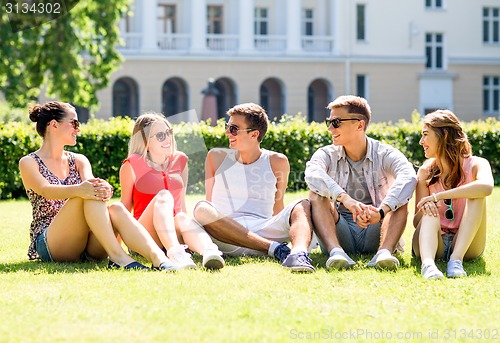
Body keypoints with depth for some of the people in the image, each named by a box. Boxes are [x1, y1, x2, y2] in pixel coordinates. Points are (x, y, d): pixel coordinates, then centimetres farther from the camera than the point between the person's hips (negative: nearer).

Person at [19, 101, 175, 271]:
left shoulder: (79, 161, 19)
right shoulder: (29, 163, 3)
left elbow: (90, 182, -4)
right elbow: (45, 190, -19)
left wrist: (103, 188, -31)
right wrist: (79, 190, -41)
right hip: (49, 243, -4)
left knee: (116, 209, -27)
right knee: (89, 196, -29)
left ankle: (158, 258, -49)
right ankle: (117, 256, -45)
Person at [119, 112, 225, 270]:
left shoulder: (180, 161, 15)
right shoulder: (131, 166, 2)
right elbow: (125, 206, 5)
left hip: (174, 234, 3)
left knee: (183, 219, -32)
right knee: (163, 196, -30)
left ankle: (209, 251, -65)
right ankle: (175, 253, -58)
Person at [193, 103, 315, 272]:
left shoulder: (277, 162, 13)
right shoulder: (217, 157, 14)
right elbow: (209, 201, 14)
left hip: (264, 231, 1)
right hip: (226, 235, 0)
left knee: (303, 206, -22)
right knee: (202, 209, -31)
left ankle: (299, 252, -55)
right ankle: (274, 248, -36)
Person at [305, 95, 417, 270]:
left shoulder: (385, 154, -2)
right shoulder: (327, 155, 4)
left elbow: (409, 177, -24)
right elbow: (312, 174, -22)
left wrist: (381, 211, -42)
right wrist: (345, 199, -40)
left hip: (374, 235, -1)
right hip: (339, 233, 1)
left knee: (400, 199, -21)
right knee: (316, 194, -20)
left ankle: (384, 251, -43)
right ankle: (336, 251, -42)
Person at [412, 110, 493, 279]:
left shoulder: (475, 165, -3)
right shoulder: (426, 172, 6)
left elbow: (486, 187, -29)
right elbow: (416, 222, 1)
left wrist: (438, 197, -28)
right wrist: (424, 208, -24)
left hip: (467, 245, -1)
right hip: (435, 245, 1)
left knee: (477, 195, -22)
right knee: (429, 210, -28)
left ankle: (456, 259, -37)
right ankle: (428, 263, -55)